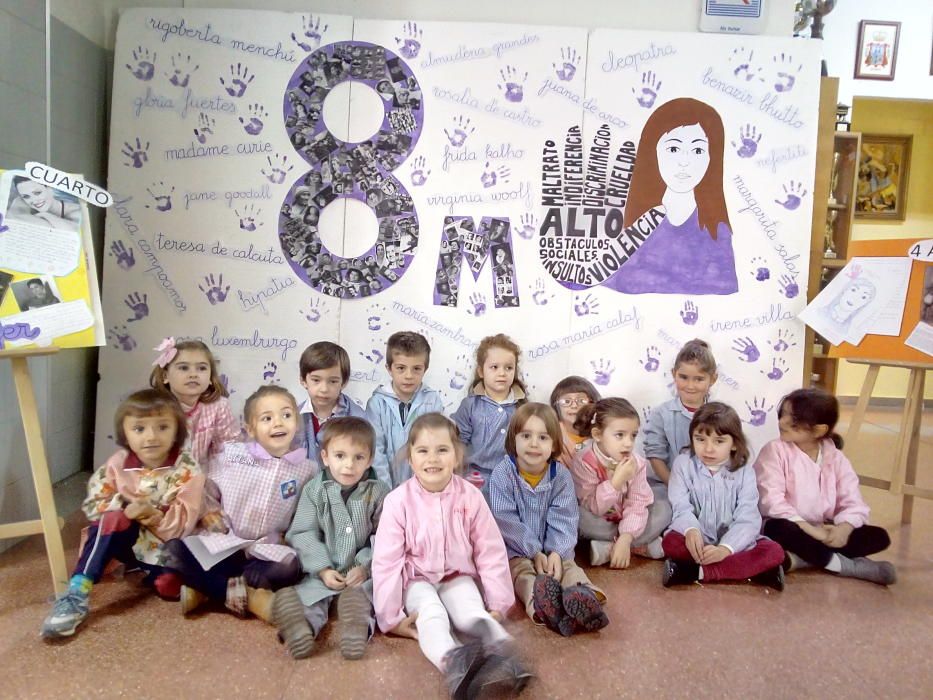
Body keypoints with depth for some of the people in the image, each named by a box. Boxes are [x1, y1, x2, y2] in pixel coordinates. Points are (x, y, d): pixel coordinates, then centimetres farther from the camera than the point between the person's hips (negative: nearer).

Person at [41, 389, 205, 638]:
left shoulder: (187, 470, -14)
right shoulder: (117, 464, -5)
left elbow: (184, 523, -16)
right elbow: (93, 504, -8)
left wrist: (154, 514, -33)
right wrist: (126, 510, -26)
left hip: (166, 547, -1)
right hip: (128, 540, 1)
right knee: (111, 520, -31)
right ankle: (77, 593, -29)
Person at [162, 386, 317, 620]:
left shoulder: (307, 469, -1)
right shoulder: (232, 454, -1)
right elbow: (207, 491, 9)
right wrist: (210, 512, -7)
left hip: (270, 550, -1)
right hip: (224, 543, 1)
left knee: (289, 567, -34)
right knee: (175, 549, -23)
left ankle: (204, 588, -15)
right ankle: (246, 594, -20)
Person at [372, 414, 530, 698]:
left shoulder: (470, 496, -10)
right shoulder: (398, 501, -15)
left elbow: (491, 552, -4)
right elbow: (386, 560, -13)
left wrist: (498, 604, -5)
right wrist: (392, 616, -15)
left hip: (458, 577, 3)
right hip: (417, 579, -2)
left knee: (473, 613, -28)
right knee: (431, 614, -32)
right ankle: (454, 664, -58)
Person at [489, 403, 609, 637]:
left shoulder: (560, 475, -2)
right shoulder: (502, 473, -10)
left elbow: (564, 519, -5)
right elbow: (506, 520, -14)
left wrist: (557, 551, -21)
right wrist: (533, 551, -19)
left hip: (552, 548, 3)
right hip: (516, 549, -3)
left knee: (569, 567, -22)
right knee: (522, 571, -30)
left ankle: (585, 598, -51)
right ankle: (542, 605, -59)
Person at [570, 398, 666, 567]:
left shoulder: (637, 463, -12)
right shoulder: (584, 462, -23)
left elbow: (637, 503, -17)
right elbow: (592, 508, -24)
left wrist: (625, 539, -31)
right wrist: (617, 481, -36)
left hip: (624, 523, 3)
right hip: (598, 525, -3)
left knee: (664, 509, -14)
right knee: (579, 516, -34)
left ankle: (607, 549, -21)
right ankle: (643, 546, -21)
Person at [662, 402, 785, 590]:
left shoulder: (744, 473, -3)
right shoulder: (683, 464, -2)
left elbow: (747, 520, -13)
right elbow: (681, 507, -13)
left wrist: (725, 549, -31)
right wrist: (691, 530, -37)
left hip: (732, 543, 2)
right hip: (698, 541, -1)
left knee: (774, 552, -24)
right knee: (671, 542, -31)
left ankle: (696, 572, -29)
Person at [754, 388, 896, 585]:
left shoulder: (836, 458, 3)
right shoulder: (775, 450, -10)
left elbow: (853, 503, -5)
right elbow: (772, 501, -20)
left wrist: (843, 528, -26)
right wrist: (811, 530, -26)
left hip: (824, 531, 5)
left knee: (879, 537, -12)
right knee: (777, 529, -37)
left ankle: (799, 559, -23)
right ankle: (849, 565, -22)